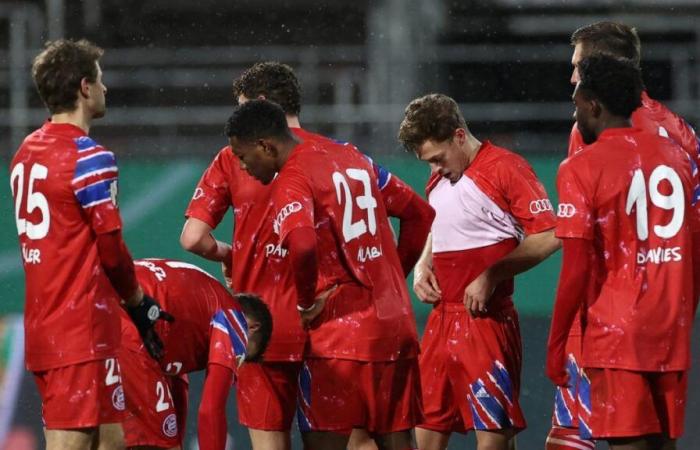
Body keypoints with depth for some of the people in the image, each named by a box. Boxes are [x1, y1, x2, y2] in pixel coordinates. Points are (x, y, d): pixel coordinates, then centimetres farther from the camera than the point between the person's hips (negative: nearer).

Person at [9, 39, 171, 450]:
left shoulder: (26, 153, 13)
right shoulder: (89, 158, -12)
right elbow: (111, 247, -12)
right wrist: (138, 301, 5)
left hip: (43, 321, 9)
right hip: (83, 329, -9)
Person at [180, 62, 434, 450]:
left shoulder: (234, 159, -2)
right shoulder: (340, 156, 3)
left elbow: (193, 238, -8)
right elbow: (420, 213, 5)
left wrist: (227, 255, 13)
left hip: (263, 327, -2)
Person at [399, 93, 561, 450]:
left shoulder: (506, 168, -10)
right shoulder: (438, 179, 15)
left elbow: (547, 237, -14)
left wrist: (491, 277, -17)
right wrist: (423, 267, 9)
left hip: (485, 318, -8)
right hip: (441, 318, 8)